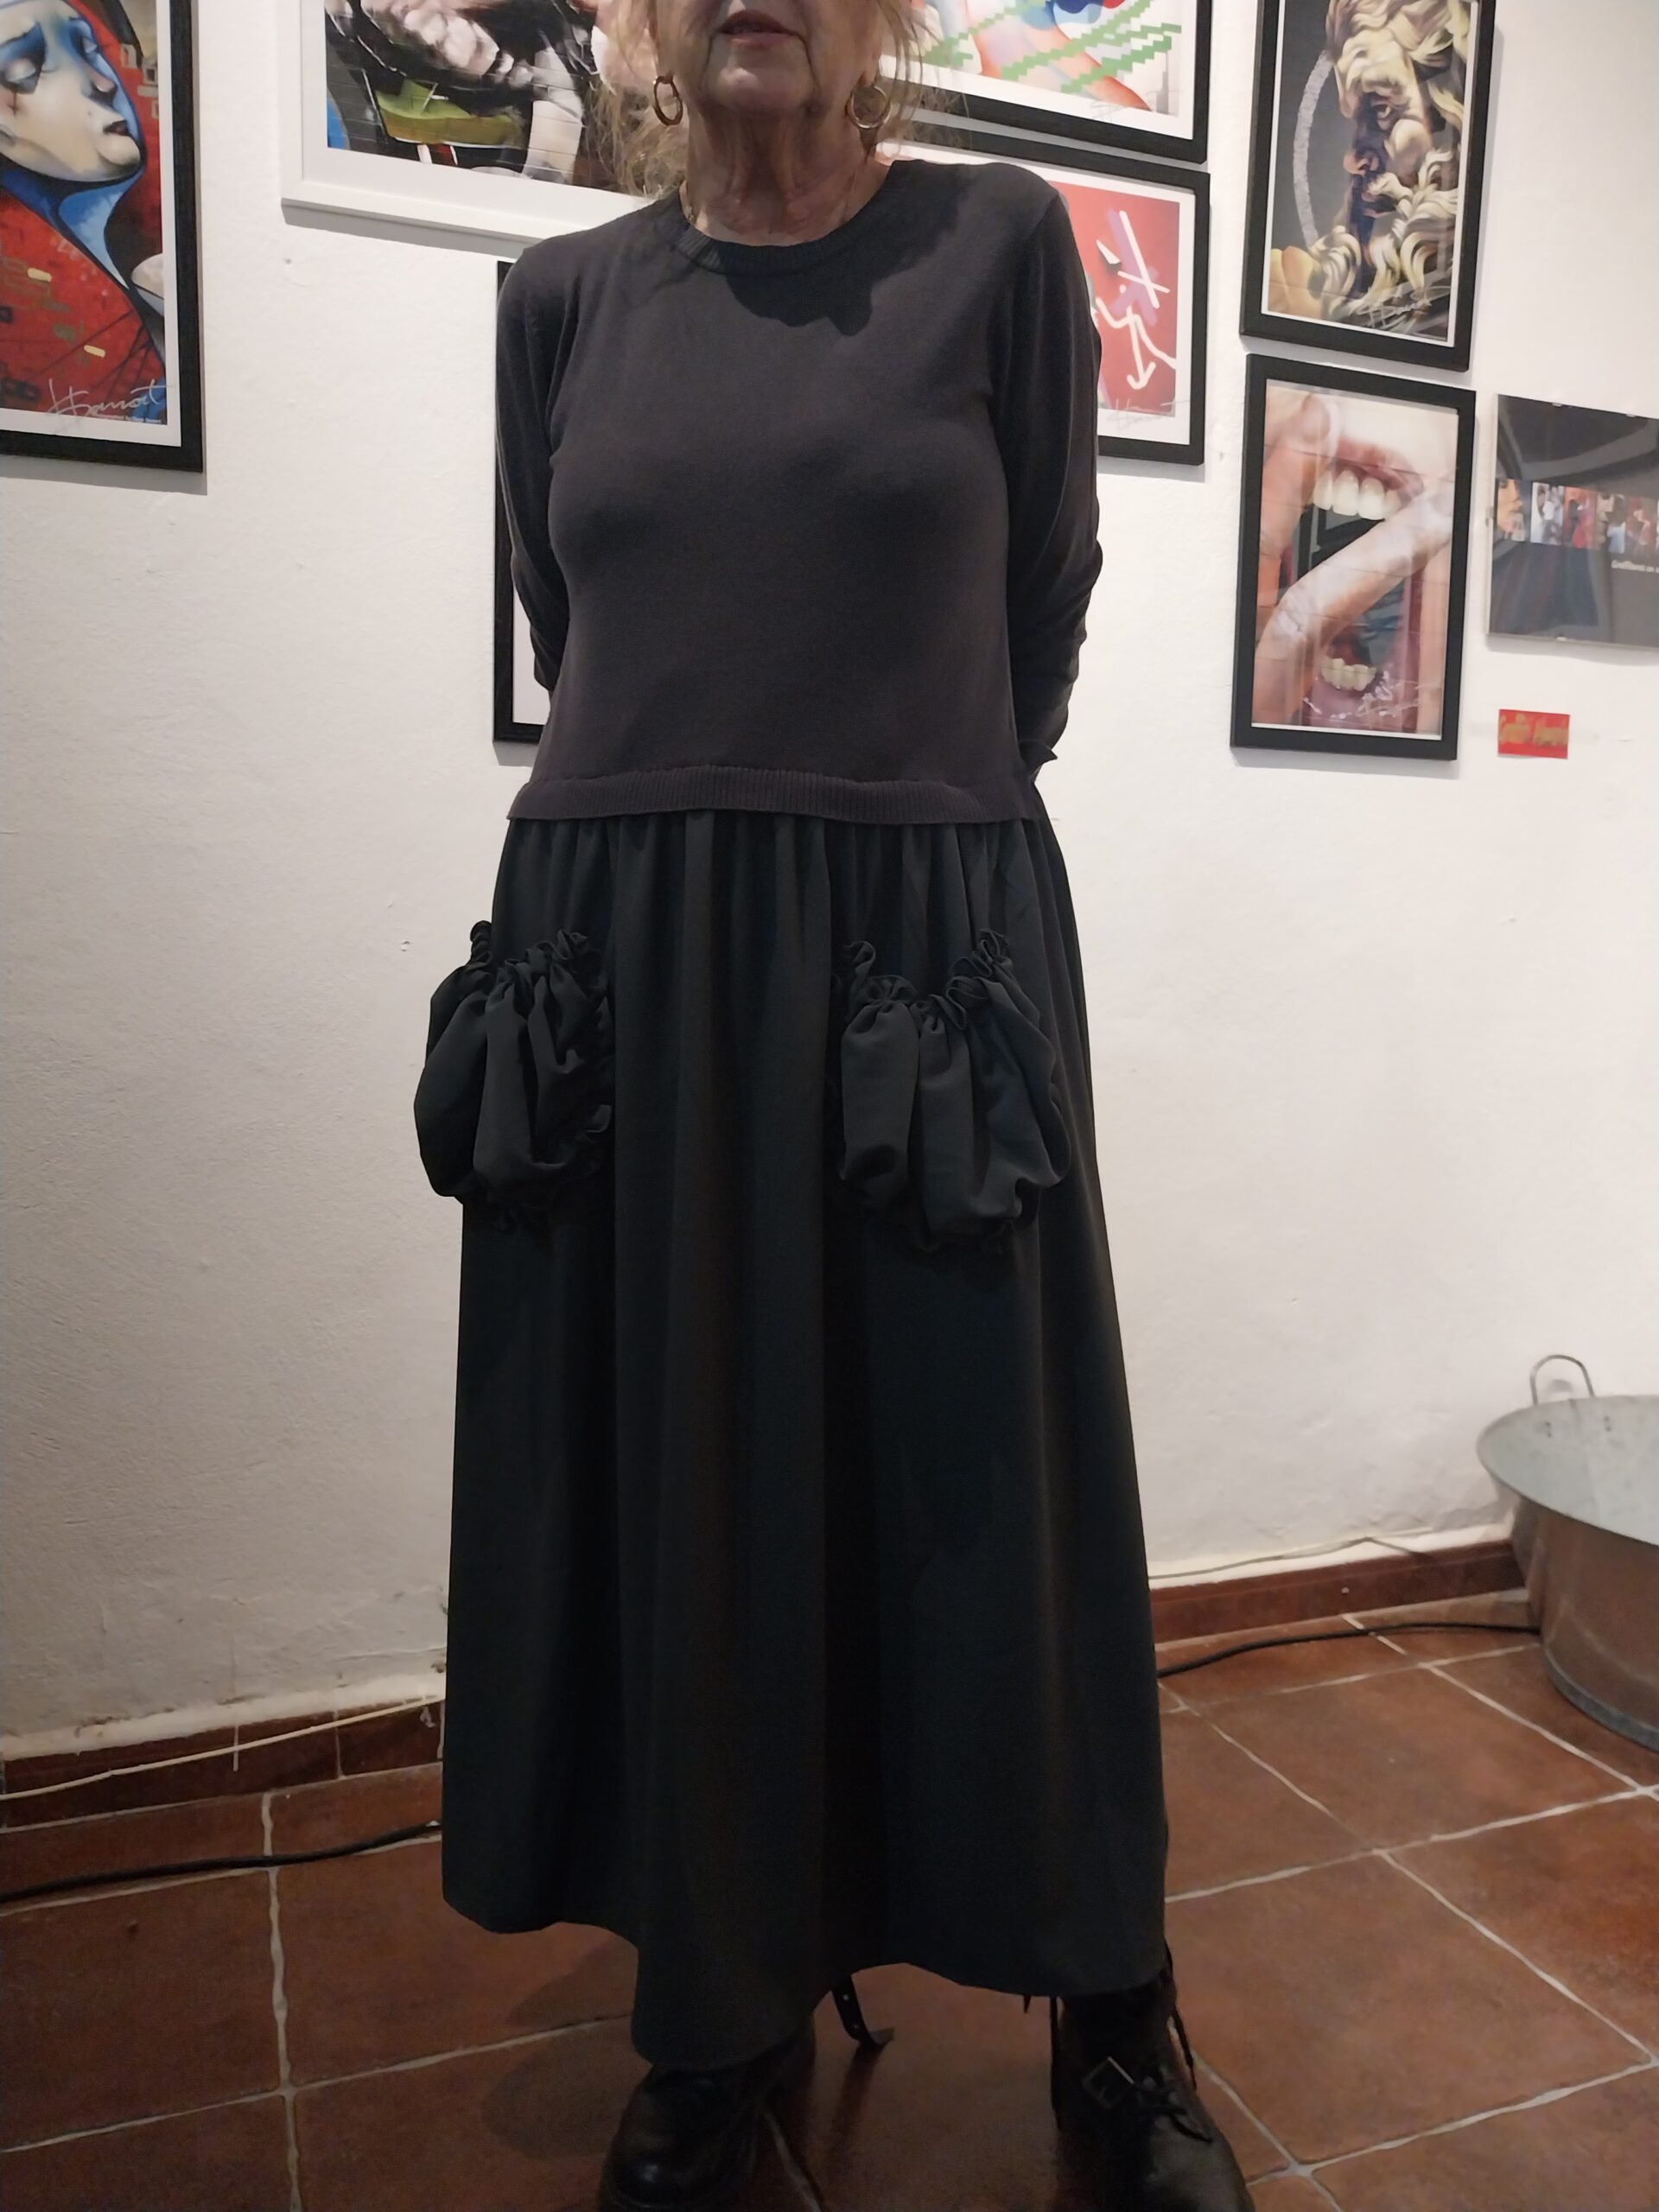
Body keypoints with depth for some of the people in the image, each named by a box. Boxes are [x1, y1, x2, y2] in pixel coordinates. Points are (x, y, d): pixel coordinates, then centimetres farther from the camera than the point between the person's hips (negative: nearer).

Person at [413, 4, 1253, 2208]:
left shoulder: (999, 241, 6)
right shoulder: (564, 294, 13)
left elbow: (1045, 604, 10)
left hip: (927, 955, -2)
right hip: (621, 966, 3)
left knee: (979, 1493, 5)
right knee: (671, 1502, 8)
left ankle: (1116, 2024, 27)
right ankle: (726, 2011, 30)